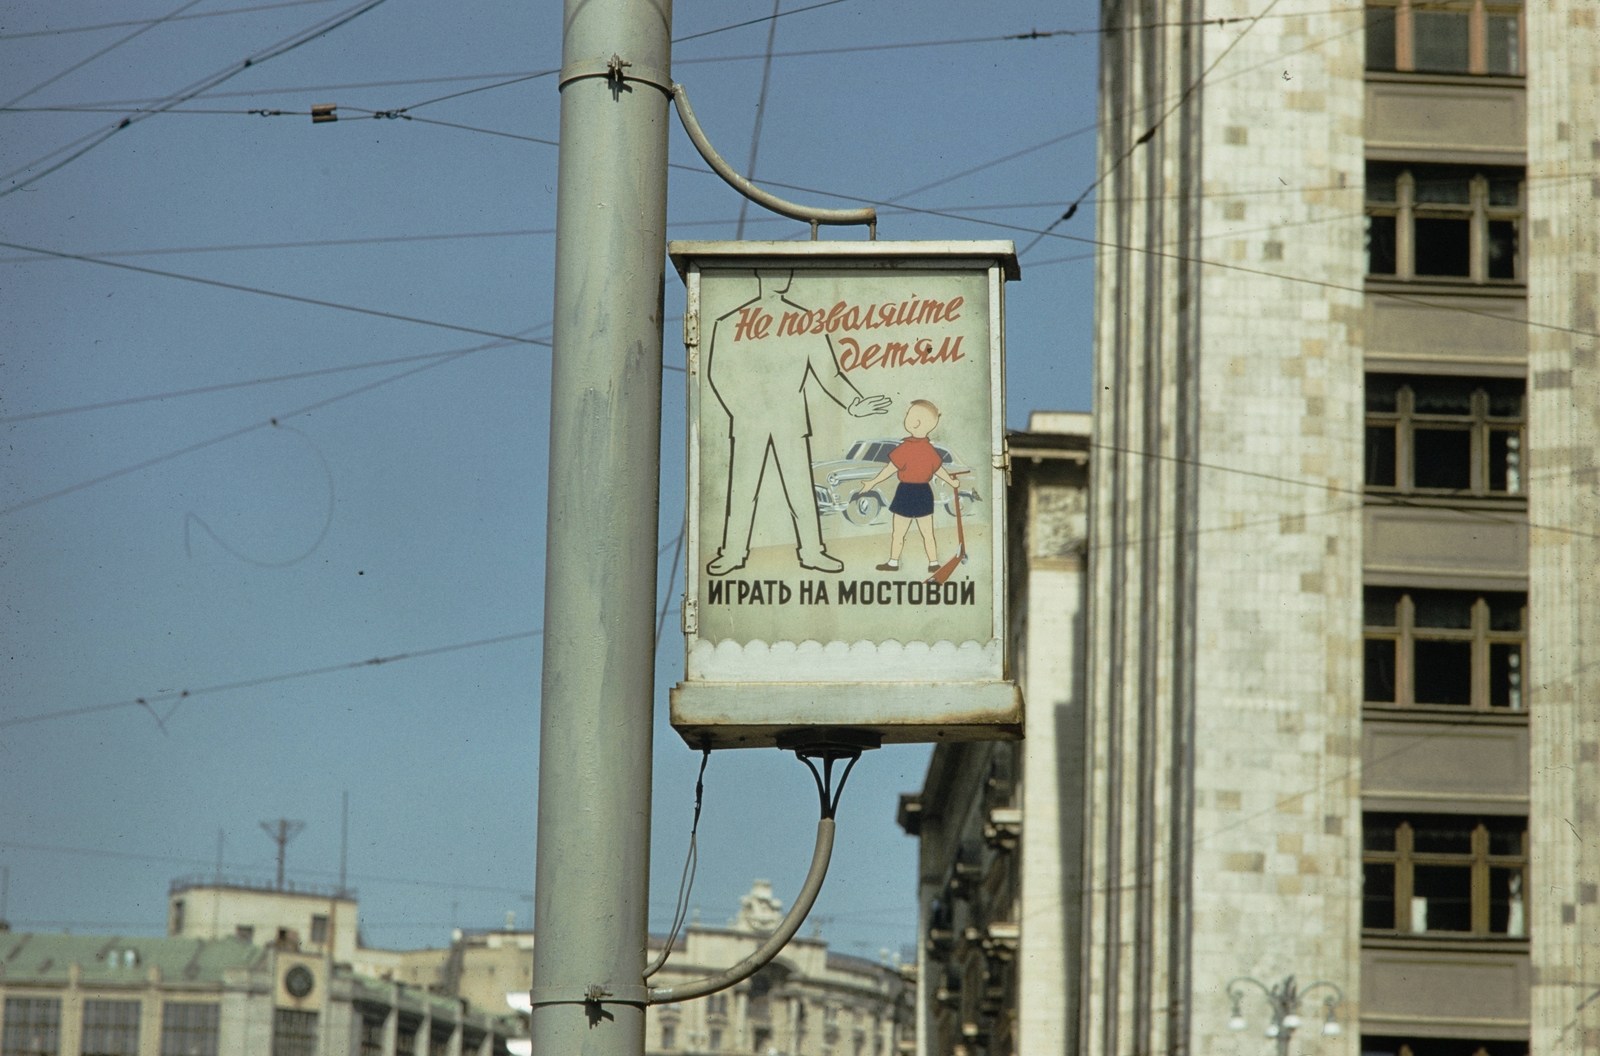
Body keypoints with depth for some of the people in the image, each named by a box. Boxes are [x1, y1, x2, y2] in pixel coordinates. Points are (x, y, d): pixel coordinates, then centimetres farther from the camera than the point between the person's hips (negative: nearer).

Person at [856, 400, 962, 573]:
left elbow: (890, 469, -18)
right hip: (924, 493, 5)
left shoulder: (905, 448, -20)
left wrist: (873, 483, -9)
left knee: (898, 533, 8)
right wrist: (953, 483, 23)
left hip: (906, 492, -5)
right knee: (927, 533, 11)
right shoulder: (930, 449, -4)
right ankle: (934, 563, 12)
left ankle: (893, 562, 15)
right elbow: (939, 470, 6)